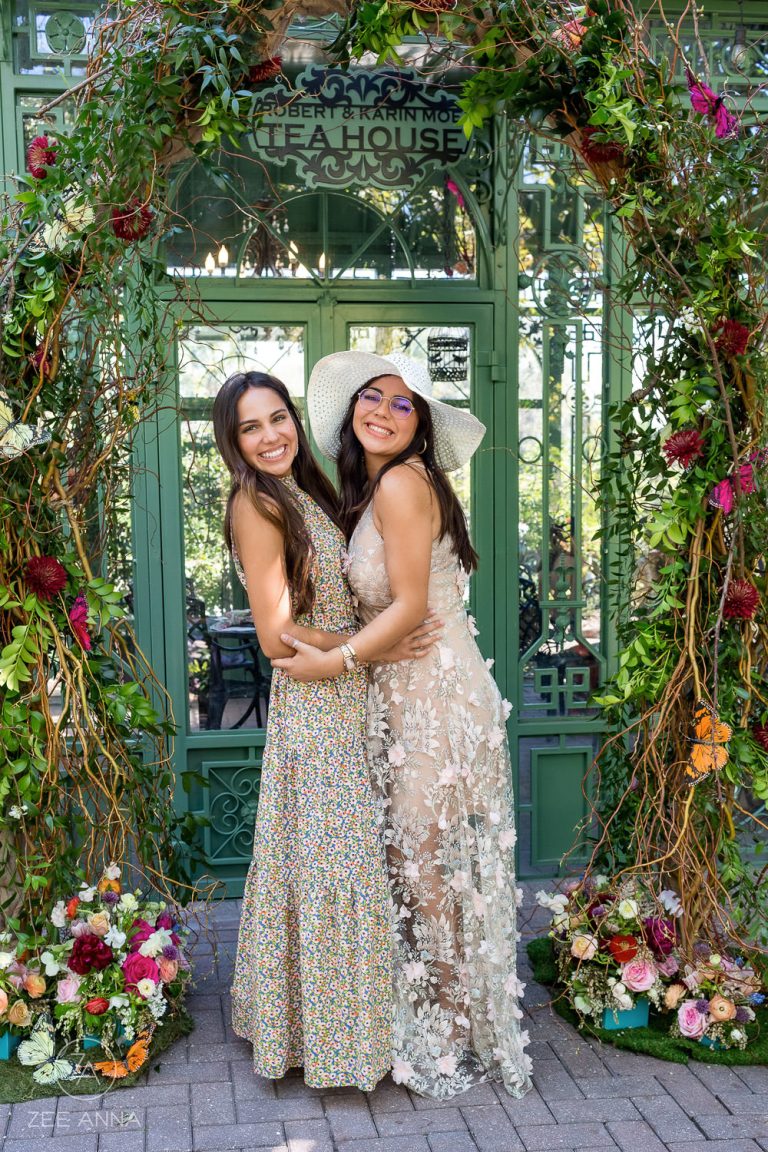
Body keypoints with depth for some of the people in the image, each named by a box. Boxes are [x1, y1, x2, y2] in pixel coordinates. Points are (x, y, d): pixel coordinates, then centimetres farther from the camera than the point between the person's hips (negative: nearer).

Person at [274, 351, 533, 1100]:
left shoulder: (401, 483, -15)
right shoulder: (366, 490, 14)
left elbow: (410, 606, -18)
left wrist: (330, 662, -14)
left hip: (436, 696, -9)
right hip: (401, 699, 9)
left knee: (430, 867, 2)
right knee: (409, 862, 15)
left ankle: (456, 1041, 18)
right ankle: (429, 1024, 29)